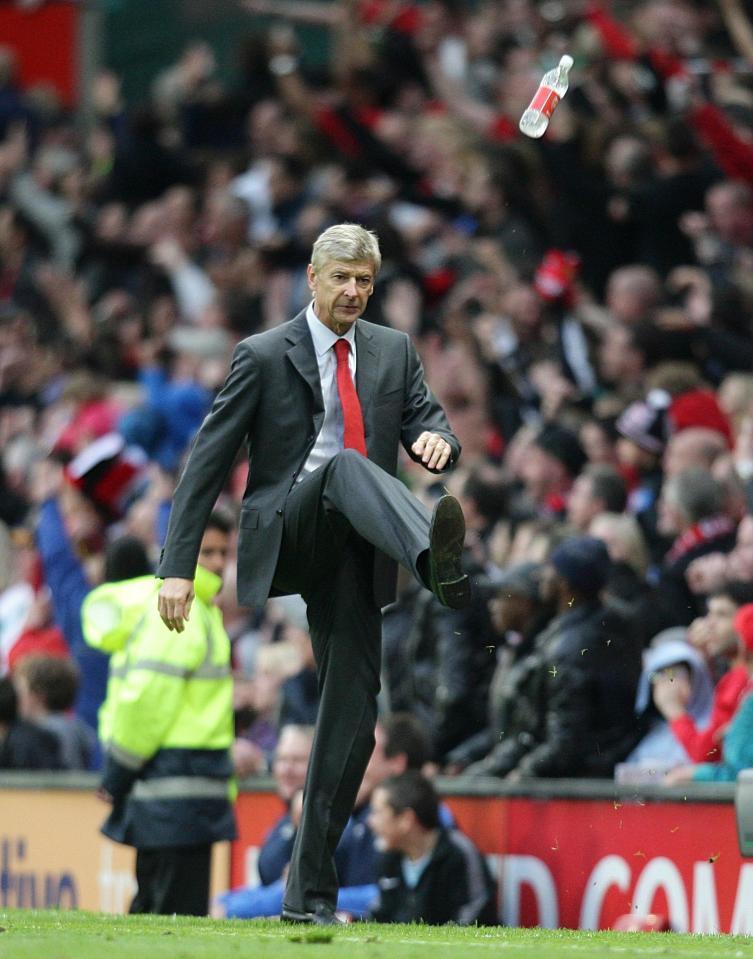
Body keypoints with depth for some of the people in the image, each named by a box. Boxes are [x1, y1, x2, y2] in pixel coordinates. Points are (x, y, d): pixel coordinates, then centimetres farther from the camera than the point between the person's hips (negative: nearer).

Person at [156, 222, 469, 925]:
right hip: (286, 538, -4)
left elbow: (426, 420, 11)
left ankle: (309, 892, 4)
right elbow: (208, 460, 0)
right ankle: (434, 558, -67)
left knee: (352, 716, -3)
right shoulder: (264, 356, 2)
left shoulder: (393, 352, 15)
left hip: (354, 559, 4)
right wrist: (177, 566, -6)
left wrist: (435, 438, -17)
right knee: (346, 463, -35)